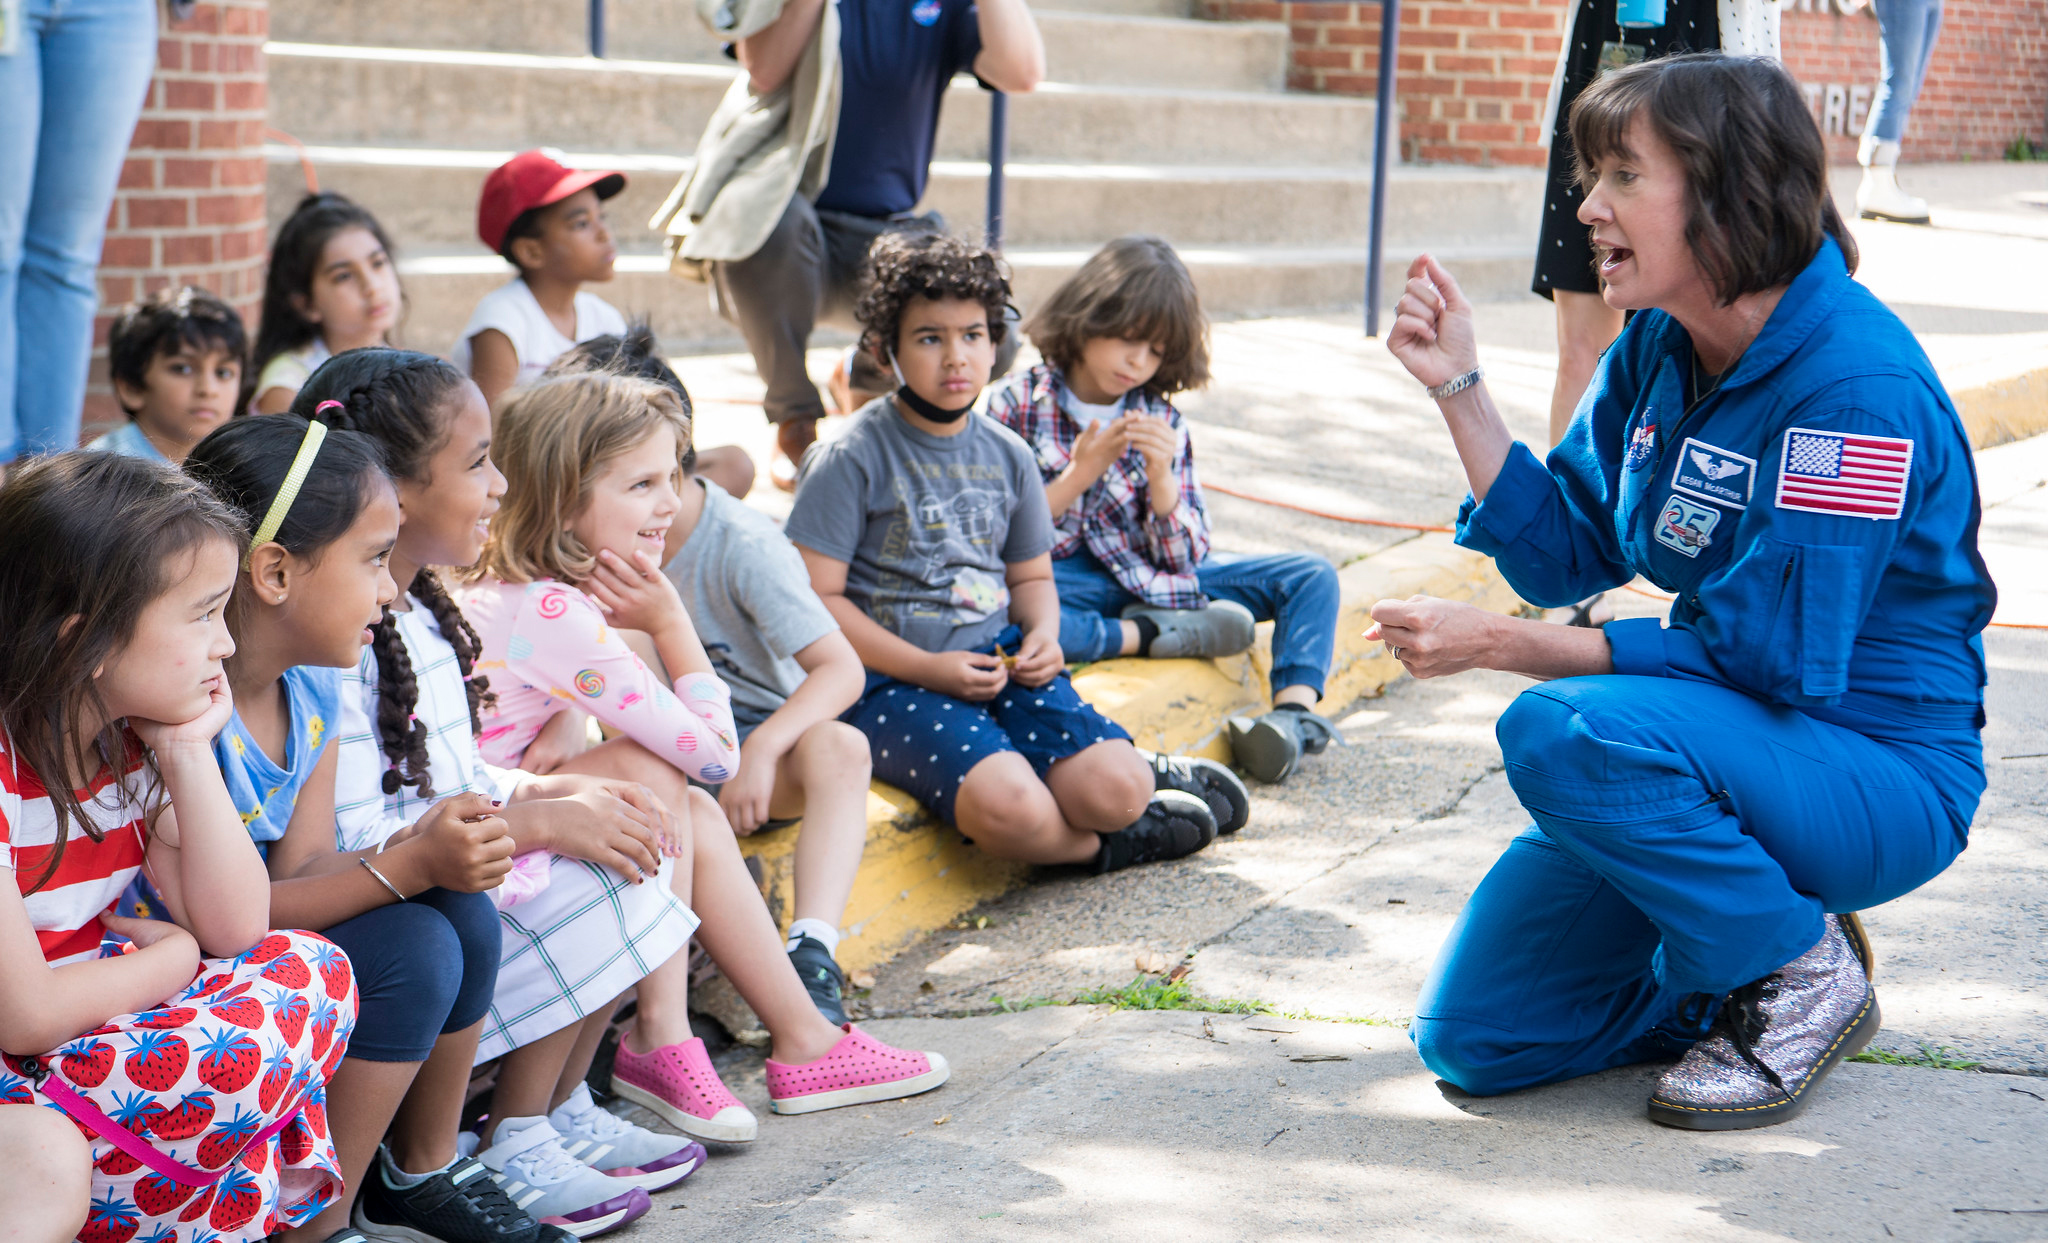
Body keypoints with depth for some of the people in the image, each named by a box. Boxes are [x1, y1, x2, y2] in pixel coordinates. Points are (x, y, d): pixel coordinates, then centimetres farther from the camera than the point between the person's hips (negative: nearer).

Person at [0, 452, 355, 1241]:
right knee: (249, 1050, -27)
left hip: (82, 1028, 9)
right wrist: (173, 954, -5)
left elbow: (235, 930, 1)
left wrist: (191, 753, -6)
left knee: (312, 973, -5)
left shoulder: (130, 740, 3)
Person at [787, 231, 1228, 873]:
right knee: (1010, 807, -30)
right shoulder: (853, 459, -6)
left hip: (1001, 660, 5)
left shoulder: (1007, 455, 12)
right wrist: (929, 669, -14)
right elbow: (815, 599, -9)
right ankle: (1102, 843, 1)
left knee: (1116, 790, -21)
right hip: (893, 679, -5)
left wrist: (1042, 635, 0)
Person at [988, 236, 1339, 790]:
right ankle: (1154, 635, -24)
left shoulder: (1162, 422, 7)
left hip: (1149, 577, 4)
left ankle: (1296, 710, -30)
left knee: (1312, 576, -8)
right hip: (1062, 582, -4)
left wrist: (1161, 476, -15)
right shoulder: (1018, 403, -3)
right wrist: (1081, 474, -16)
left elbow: (1186, 558, 2)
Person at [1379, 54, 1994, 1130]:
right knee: (1472, 1033, -3)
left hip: (1878, 781, -7)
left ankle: (1801, 967, -10)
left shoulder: (1858, 384, -23)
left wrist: (1497, 645, -25)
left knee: (1564, 732, -34)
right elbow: (1564, 554, 7)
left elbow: (1774, 658, -25)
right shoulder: (1659, 346, 2)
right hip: (1720, 752, 7)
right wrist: (1457, 387, -5)